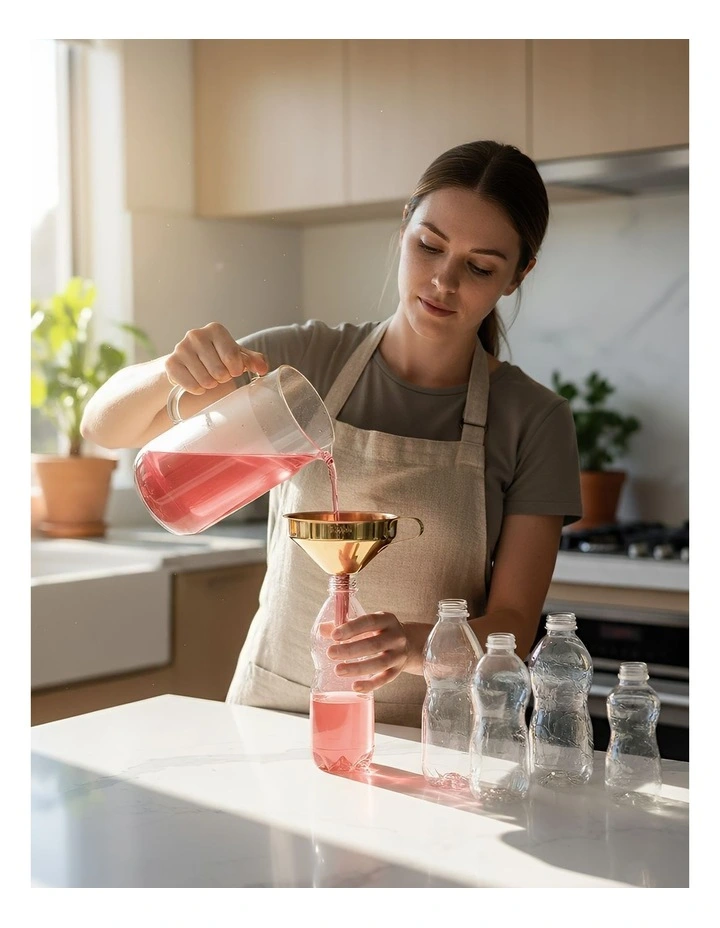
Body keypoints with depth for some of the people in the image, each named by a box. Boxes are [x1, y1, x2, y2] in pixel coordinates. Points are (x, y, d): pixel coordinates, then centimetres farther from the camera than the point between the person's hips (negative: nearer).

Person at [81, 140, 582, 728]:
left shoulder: (535, 421, -4)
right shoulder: (307, 360, -1)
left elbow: (513, 629, -7)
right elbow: (106, 426, 2)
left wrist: (412, 645, -28)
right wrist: (171, 371, -20)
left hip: (426, 738, 0)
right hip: (272, 709, 1)